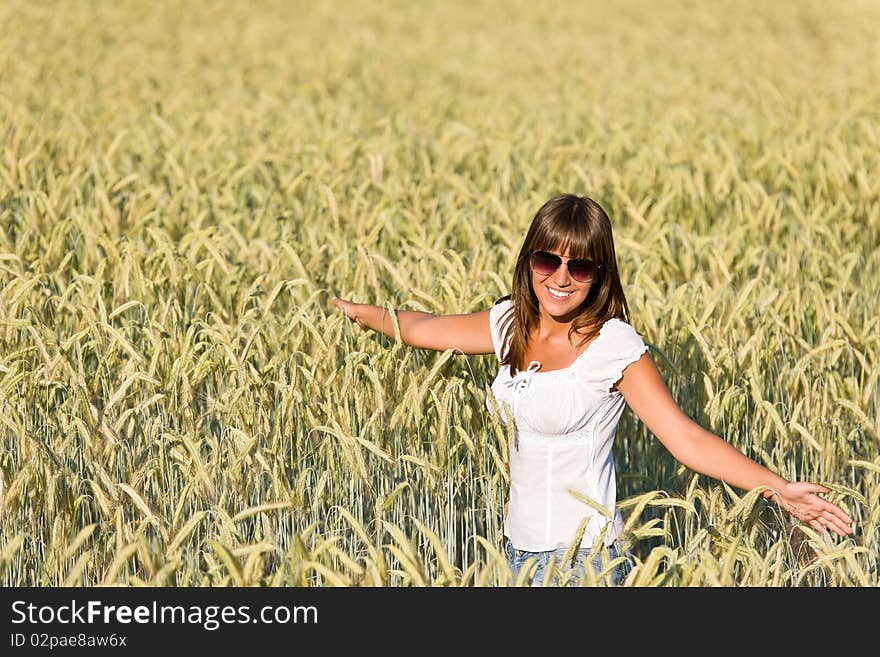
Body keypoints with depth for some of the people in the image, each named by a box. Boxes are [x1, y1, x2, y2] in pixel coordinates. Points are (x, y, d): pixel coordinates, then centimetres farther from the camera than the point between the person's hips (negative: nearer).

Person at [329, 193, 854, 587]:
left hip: (584, 556, -6)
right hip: (520, 549, 6)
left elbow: (688, 439, -19)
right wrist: (363, 313, 34)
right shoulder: (512, 324, 5)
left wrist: (779, 488, -29)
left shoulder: (613, 345, -13)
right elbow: (424, 329, 23)